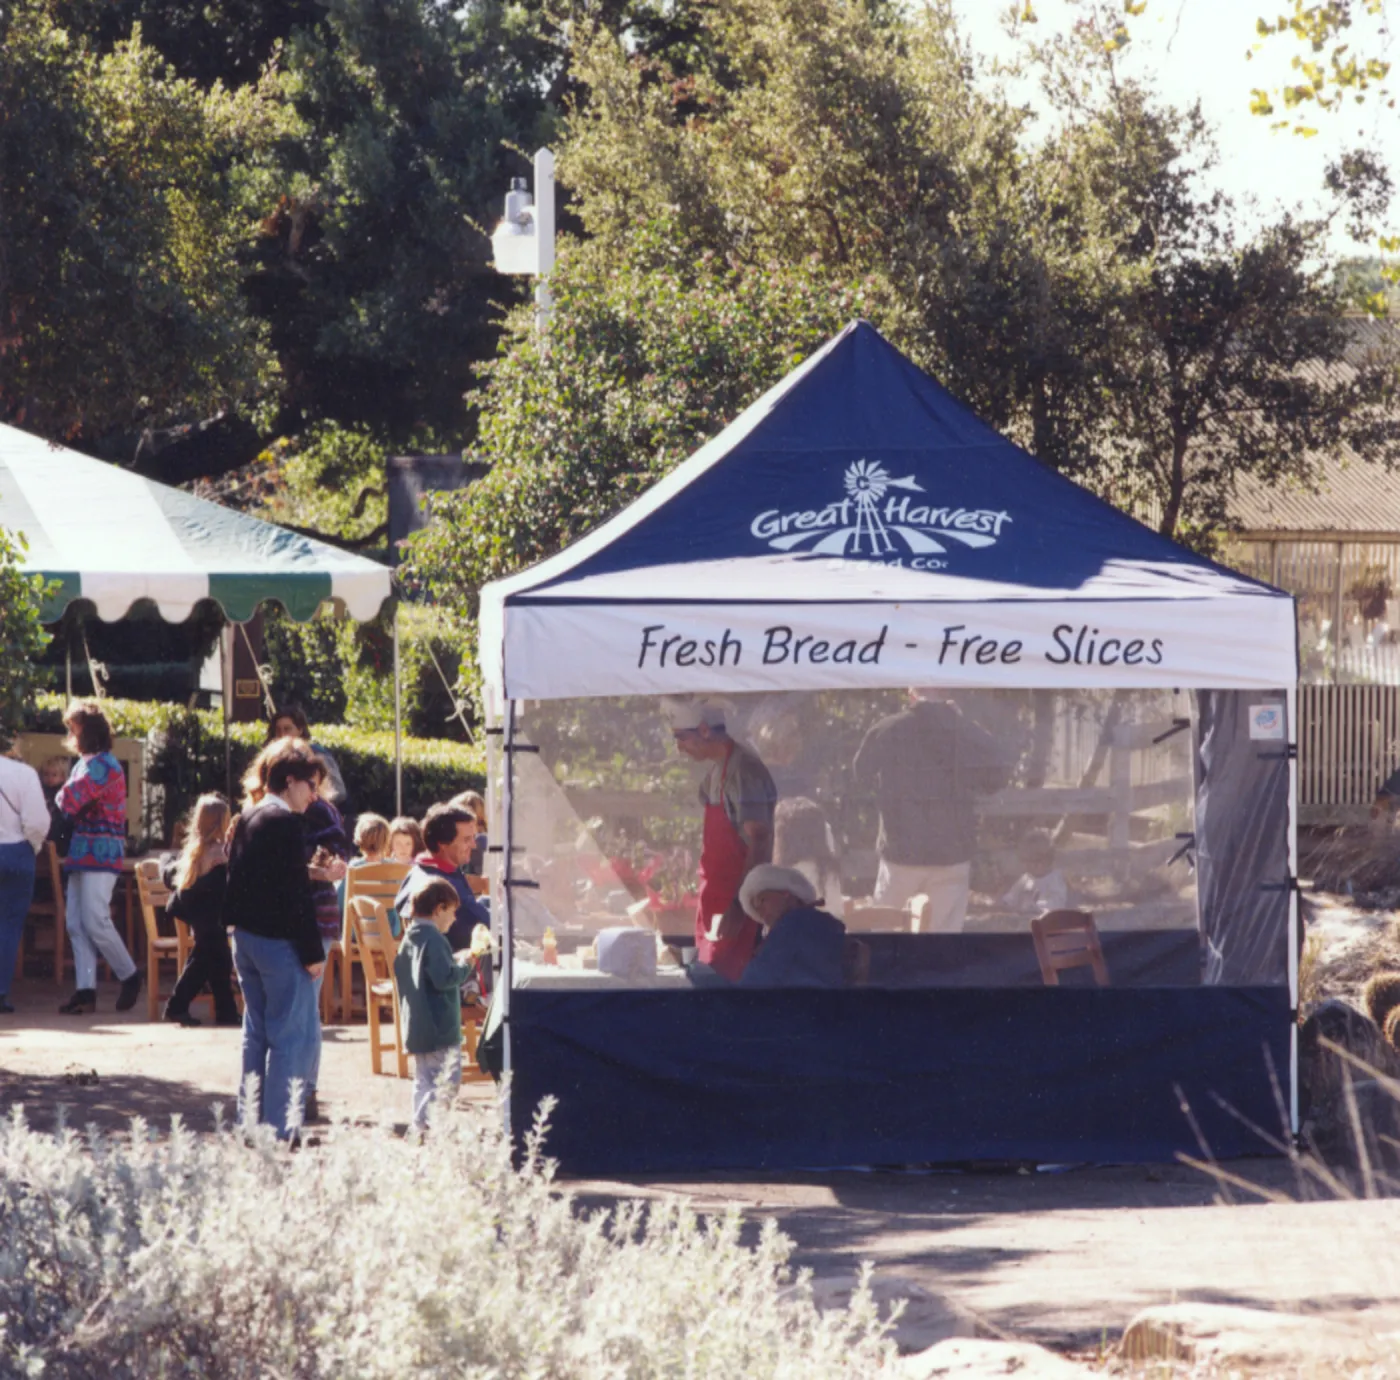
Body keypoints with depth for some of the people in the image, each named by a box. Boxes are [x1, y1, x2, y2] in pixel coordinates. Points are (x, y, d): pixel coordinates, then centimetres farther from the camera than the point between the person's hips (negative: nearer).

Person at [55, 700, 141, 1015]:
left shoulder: (104, 765, -11)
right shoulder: (83, 764, 18)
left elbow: (70, 800, -16)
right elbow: (69, 804, 17)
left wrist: (62, 796, 4)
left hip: (100, 854, -9)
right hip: (80, 854, 9)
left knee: (95, 921, -11)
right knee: (76, 924, 3)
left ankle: (129, 976, 6)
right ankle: (86, 991, 1)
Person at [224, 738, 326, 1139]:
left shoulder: (246, 818, 11)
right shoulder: (285, 822, -16)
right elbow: (296, 895, -18)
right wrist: (312, 952, -15)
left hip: (246, 938, 9)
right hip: (279, 941, -9)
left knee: (257, 1031, 16)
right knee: (294, 1034, -5)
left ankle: (250, 1119, 19)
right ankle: (278, 1125, -7)